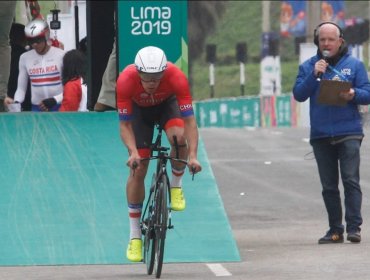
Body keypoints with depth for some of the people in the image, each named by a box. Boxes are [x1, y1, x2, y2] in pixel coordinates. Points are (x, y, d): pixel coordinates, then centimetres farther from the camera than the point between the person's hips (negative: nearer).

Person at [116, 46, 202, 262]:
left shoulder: (176, 77, -37)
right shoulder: (126, 80, -37)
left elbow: (189, 121, -36)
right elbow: (125, 124, -29)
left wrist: (193, 156, -47)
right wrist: (133, 152, -46)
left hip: (167, 104, 0)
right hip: (140, 110, 0)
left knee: (179, 137, -34)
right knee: (138, 170, -8)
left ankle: (176, 185, -4)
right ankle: (135, 236, 2)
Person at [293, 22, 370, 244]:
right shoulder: (308, 67, 10)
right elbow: (299, 94, 0)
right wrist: (314, 75, -13)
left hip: (349, 133, -2)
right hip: (321, 135, 2)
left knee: (351, 180, -12)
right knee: (329, 186, 5)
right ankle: (335, 230, 10)